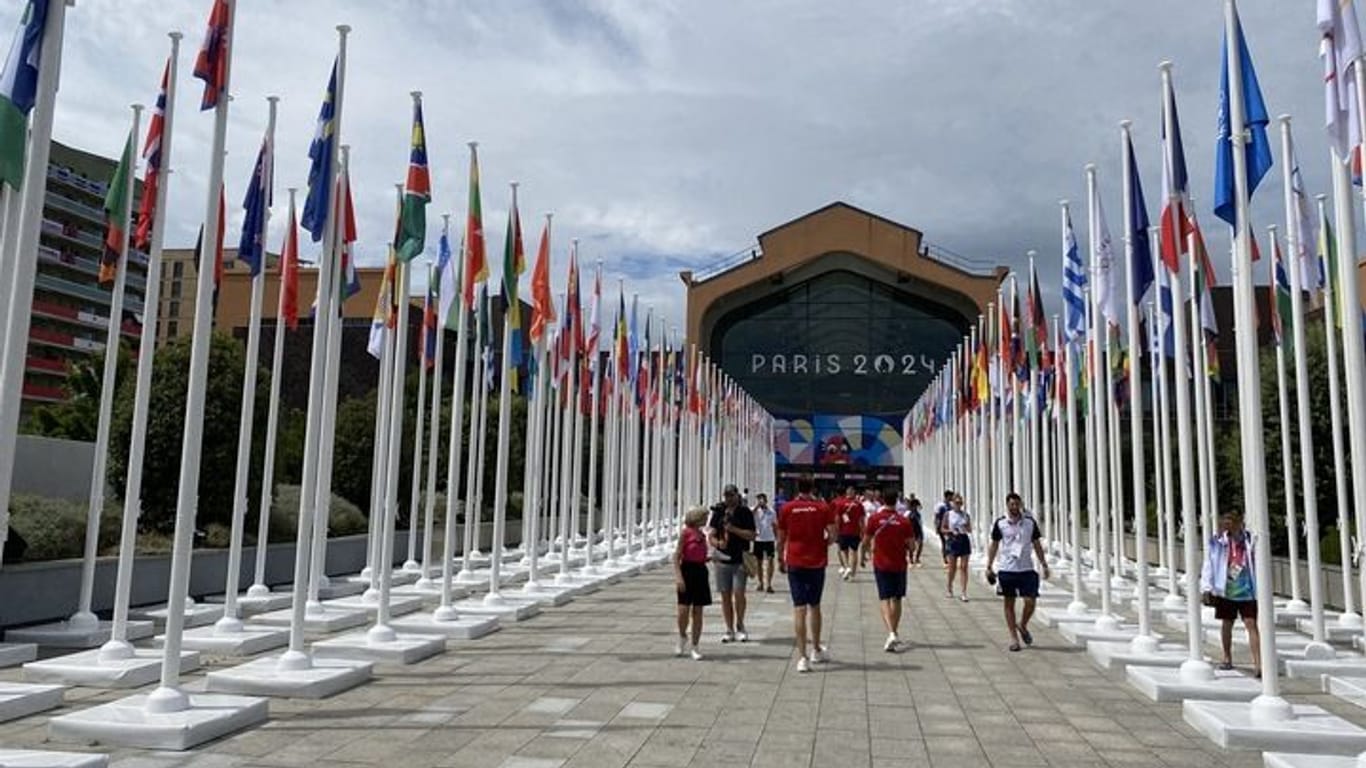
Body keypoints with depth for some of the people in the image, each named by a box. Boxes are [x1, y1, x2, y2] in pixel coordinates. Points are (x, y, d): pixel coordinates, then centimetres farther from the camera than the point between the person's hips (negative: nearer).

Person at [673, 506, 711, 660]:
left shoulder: (702, 535, 12)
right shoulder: (685, 532, -7)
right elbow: (677, 556, -11)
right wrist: (678, 576, -20)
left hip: (701, 572, 6)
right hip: (687, 571, -6)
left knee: (698, 612, 6)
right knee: (683, 610, -8)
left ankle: (695, 647, 14)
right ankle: (682, 636, 21)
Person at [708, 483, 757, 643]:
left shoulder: (745, 512, 1)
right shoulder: (718, 512, 9)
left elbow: (751, 535, -5)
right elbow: (711, 535, 9)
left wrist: (734, 529, -15)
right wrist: (717, 542, -12)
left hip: (740, 560, -3)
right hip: (722, 559, 3)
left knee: (738, 593, -9)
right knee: (725, 595, 6)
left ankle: (740, 626, 11)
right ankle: (729, 630, 15)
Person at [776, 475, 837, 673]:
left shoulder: (786, 508, 0)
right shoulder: (823, 507, -1)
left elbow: (781, 539, 3)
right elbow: (833, 535, -8)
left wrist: (780, 560, 15)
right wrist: (823, 544, 11)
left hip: (794, 562, -1)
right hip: (817, 562, 1)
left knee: (799, 608, -2)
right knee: (814, 606, 17)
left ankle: (802, 657, -7)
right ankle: (817, 650, 30)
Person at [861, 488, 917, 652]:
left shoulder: (874, 519, -7)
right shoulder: (904, 521, -5)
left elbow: (866, 541, -2)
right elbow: (911, 545, -4)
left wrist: (863, 554, 17)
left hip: (881, 564, -1)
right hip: (899, 564, 2)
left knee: (885, 600, -2)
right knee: (897, 599, 15)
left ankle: (891, 634, -21)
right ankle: (893, 634, 24)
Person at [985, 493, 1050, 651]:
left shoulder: (1030, 522, 2)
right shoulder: (1000, 523, -2)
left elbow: (1037, 544, 10)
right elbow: (994, 545, 5)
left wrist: (1044, 564, 7)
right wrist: (989, 566, 3)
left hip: (1026, 569, 1)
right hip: (1006, 569, -1)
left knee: (1030, 601, -4)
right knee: (1009, 604, 5)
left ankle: (1022, 626, 24)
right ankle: (1014, 637, 14)